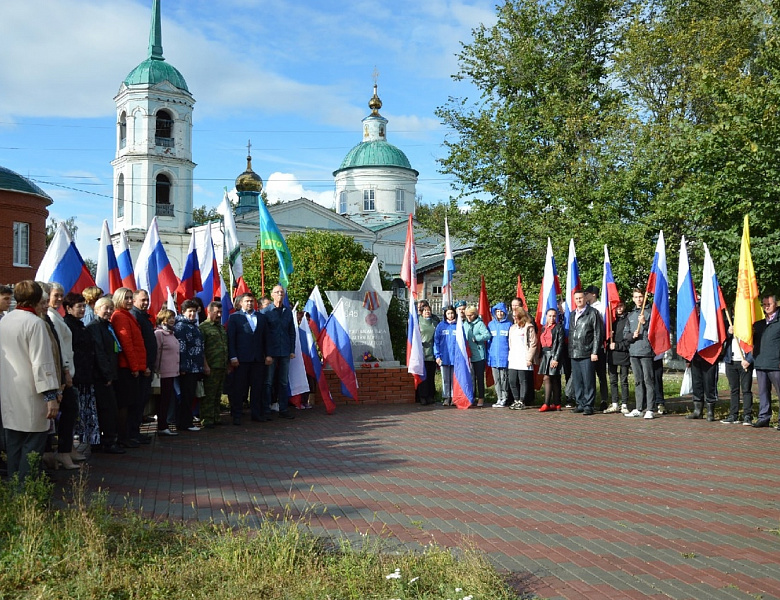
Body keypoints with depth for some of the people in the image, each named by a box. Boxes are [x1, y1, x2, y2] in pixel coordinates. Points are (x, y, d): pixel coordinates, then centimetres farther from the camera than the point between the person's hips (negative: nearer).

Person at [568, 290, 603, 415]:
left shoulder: (593, 313, -2)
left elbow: (597, 334, -6)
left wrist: (594, 352, -11)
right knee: (576, 381, 9)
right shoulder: (573, 314, 18)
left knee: (588, 381, -4)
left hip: (587, 354, -6)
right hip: (574, 353, 6)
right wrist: (570, 350, 14)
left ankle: (588, 405, 2)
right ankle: (580, 404, 17)